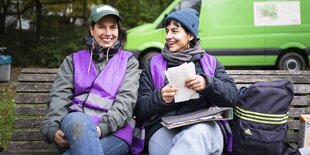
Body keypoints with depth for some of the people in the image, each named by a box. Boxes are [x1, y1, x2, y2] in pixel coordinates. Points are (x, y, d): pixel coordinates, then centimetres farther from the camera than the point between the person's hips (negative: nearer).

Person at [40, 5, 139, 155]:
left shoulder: (128, 61, 16)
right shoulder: (73, 60, 21)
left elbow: (127, 99, 0)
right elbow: (60, 96, 8)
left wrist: (103, 127, -19)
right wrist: (52, 129, -13)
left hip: (114, 131, -2)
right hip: (74, 122, 2)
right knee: (78, 121, -37)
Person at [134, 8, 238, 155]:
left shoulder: (210, 62, 19)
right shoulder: (153, 64, 18)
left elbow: (232, 95, 5)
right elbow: (140, 109, 10)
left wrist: (207, 83, -15)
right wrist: (159, 97, -12)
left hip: (205, 126, 1)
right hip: (164, 126, 0)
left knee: (197, 134, -36)